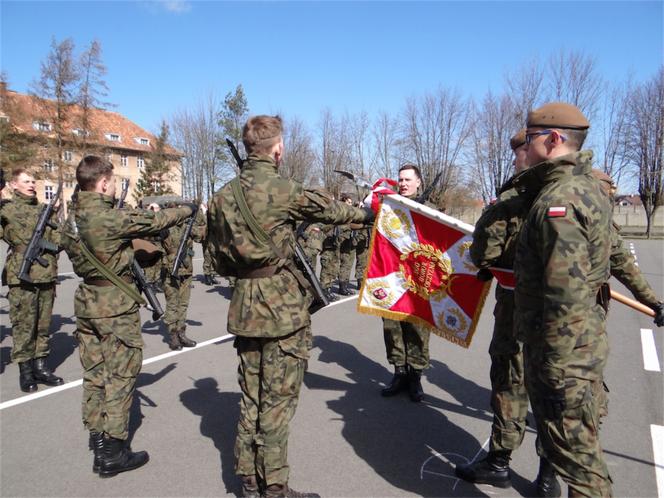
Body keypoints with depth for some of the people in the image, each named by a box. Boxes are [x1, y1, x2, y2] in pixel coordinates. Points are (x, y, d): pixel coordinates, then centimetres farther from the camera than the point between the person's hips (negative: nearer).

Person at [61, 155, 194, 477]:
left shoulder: (71, 219, 5)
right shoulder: (111, 218, -19)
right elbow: (155, 222, -9)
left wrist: (137, 216, 14)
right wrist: (187, 209, 9)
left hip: (86, 302, 8)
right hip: (116, 306, -8)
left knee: (94, 372, 16)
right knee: (120, 375, 2)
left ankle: (97, 436, 29)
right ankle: (112, 453, 9)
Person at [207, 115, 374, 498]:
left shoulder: (224, 196, 6)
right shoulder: (283, 190, -13)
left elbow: (220, 261, 11)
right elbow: (330, 210, 3)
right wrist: (366, 214, 21)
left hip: (245, 309, 7)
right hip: (284, 310, -6)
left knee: (251, 396, 16)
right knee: (277, 400, 4)